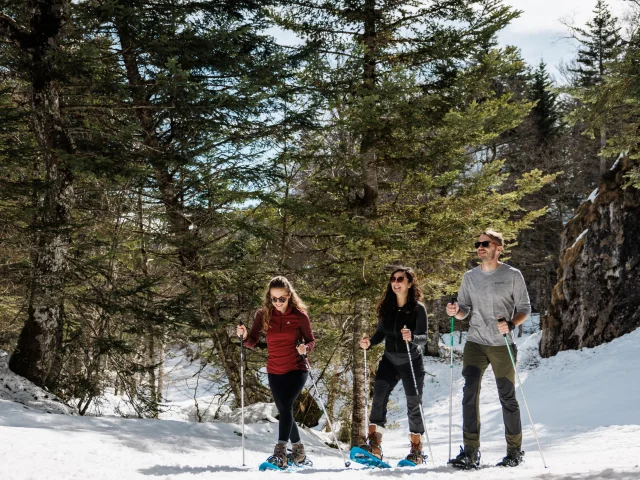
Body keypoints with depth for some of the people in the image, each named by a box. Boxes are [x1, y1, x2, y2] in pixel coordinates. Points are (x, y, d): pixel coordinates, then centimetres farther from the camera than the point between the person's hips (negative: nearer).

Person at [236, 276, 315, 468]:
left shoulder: (300, 315, -9)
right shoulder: (264, 315, -3)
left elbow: (311, 341, -1)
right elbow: (252, 342, -4)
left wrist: (305, 348, -23)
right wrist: (244, 336, -25)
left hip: (296, 369, -4)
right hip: (275, 372, 4)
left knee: (286, 407, -21)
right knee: (285, 411, 12)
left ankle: (280, 452, -26)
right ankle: (298, 451, 30)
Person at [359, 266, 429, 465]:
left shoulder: (418, 308, -13)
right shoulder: (386, 307, 0)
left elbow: (424, 338, -19)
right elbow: (381, 333, 8)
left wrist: (412, 338, -40)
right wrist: (369, 342, -11)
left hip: (412, 362, -3)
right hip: (390, 360, 3)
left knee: (413, 404, 6)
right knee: (378, 395, -16)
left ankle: (416, 450, 22)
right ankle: (374, 445, -18)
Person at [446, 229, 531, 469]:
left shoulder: (512, 275, -2)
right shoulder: (470, 277, 9)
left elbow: (524, 308, 0)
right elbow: (464, 310, 10)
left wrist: (511, 324, -19)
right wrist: (455, 311, -12)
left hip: (502, 346, -2)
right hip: (475, 344, 3)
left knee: (507, 398, 6)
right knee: (469, 393, -11)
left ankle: (515, 451, 21)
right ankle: (470, 452, -8)